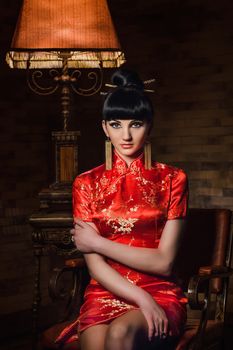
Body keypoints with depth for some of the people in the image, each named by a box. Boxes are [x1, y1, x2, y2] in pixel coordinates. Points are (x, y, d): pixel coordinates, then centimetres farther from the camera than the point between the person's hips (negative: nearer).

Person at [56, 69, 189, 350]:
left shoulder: (172, 179, 3)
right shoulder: (87, 184, 7)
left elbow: (163, 262, -3)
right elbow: (94, 264, -2)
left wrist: (97, 242, -5)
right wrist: (142, 299, -16)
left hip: (160, 294, -1)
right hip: (105, 293, 2)